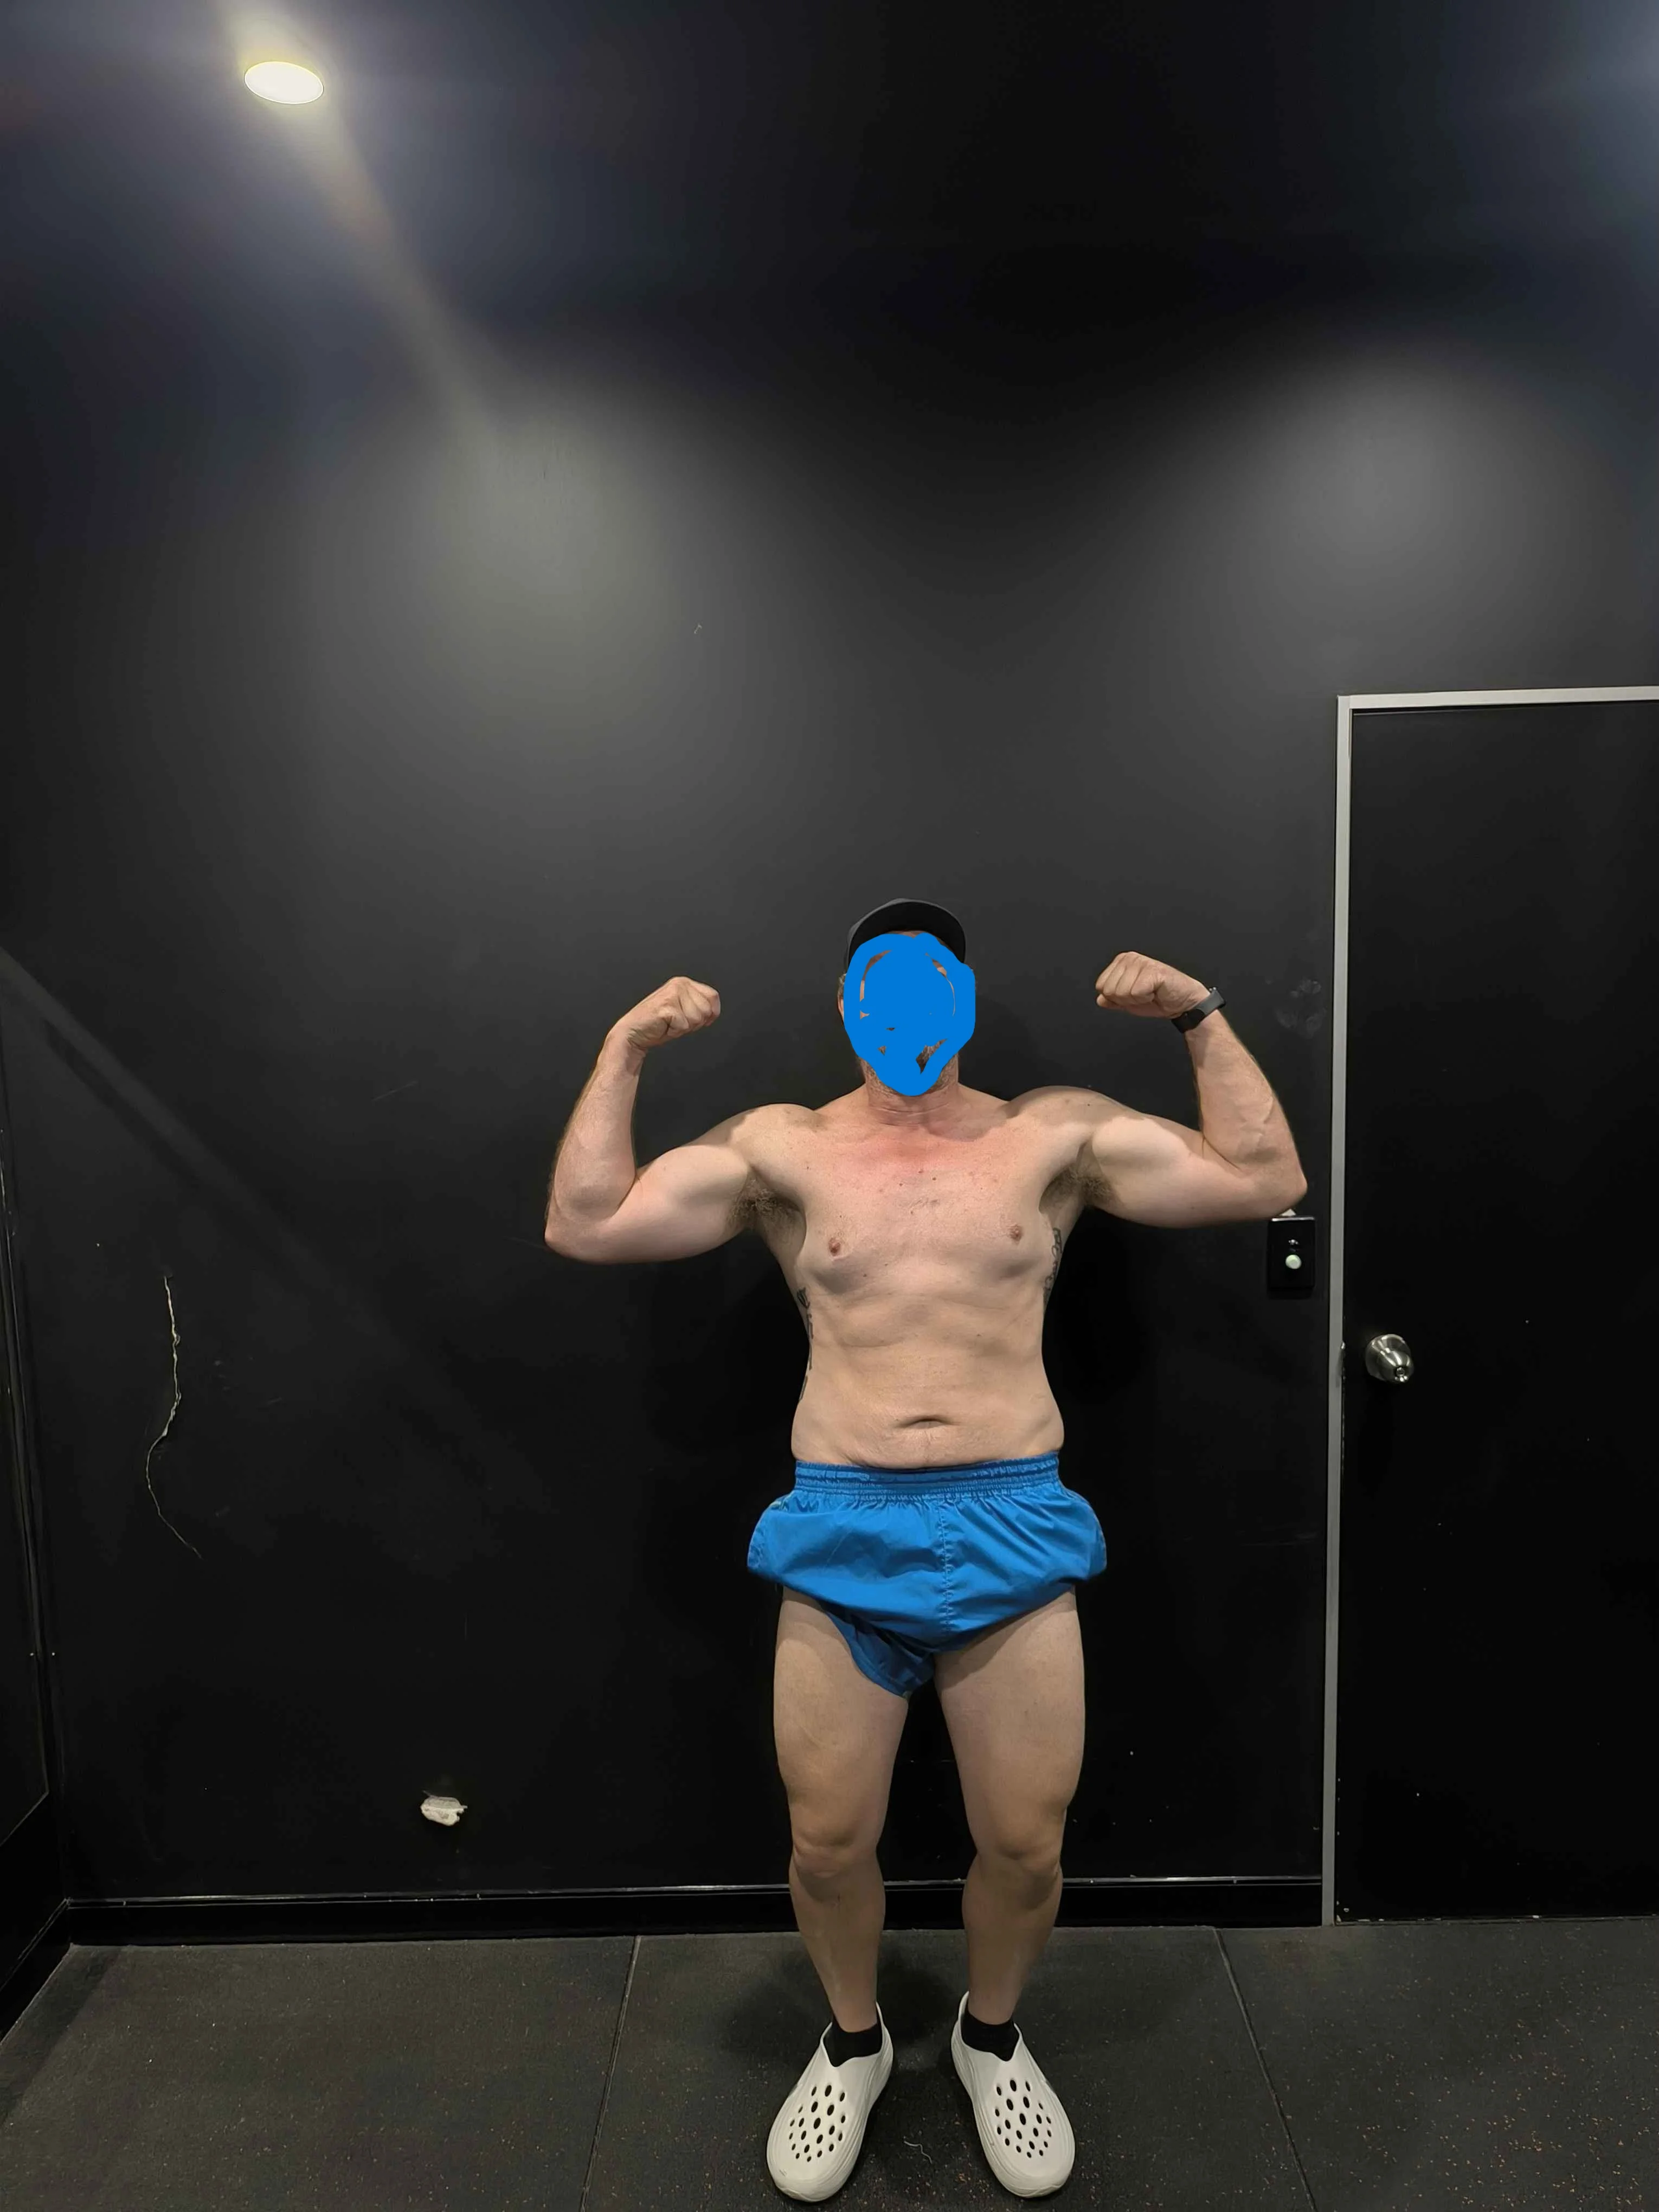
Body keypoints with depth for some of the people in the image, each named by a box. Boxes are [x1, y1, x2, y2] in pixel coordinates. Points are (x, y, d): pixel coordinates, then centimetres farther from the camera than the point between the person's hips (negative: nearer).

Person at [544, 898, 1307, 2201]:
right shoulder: (784, 1147, 5)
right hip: (841, 1530, 0)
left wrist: (1201, 1017, -2)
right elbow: (584, 1225, 0)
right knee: (828, 1843, 10)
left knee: (1025, 1844, 10)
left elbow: (1266, 1180, 3)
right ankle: (853, 2042, 43)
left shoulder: (1054, 1135, 5)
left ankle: (992, 2034, 44)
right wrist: (627, 1048, -1)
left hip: (1014, 1524, 0)